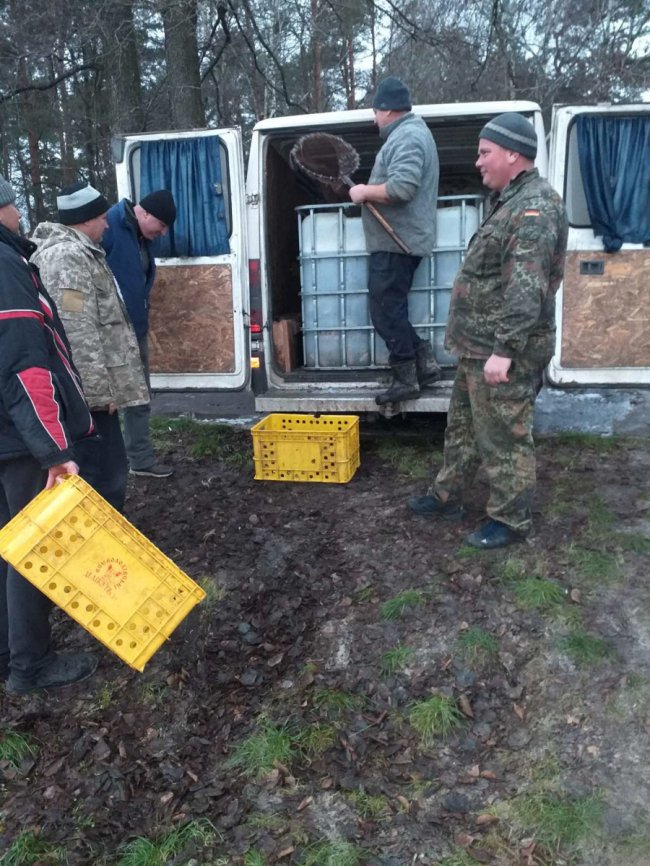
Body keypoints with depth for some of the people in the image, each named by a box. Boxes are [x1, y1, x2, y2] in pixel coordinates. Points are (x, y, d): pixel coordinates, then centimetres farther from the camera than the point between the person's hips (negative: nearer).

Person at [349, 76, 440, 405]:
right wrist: (370, 190, 20)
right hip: (396, 239, 11)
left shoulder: (407, 137, -14)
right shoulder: (408, 133, 21)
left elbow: (401, 187, -28)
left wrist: (365, 191, -14)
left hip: (396, 242, -11)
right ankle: (423, 363, 16)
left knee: (385, 310, -6)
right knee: (390, 309, 14)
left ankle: (406, 379, 1)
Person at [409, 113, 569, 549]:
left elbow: (526, 289, -25)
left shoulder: (535, 206, -17)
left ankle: (511, 521, 15)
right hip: (479, 346, 11)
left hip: (502, 352, -11)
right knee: (463, 424, 19)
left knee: (503, 438, 0)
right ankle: (447, 496, 34)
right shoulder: (511, 201, 18)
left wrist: (504, 349, -27)